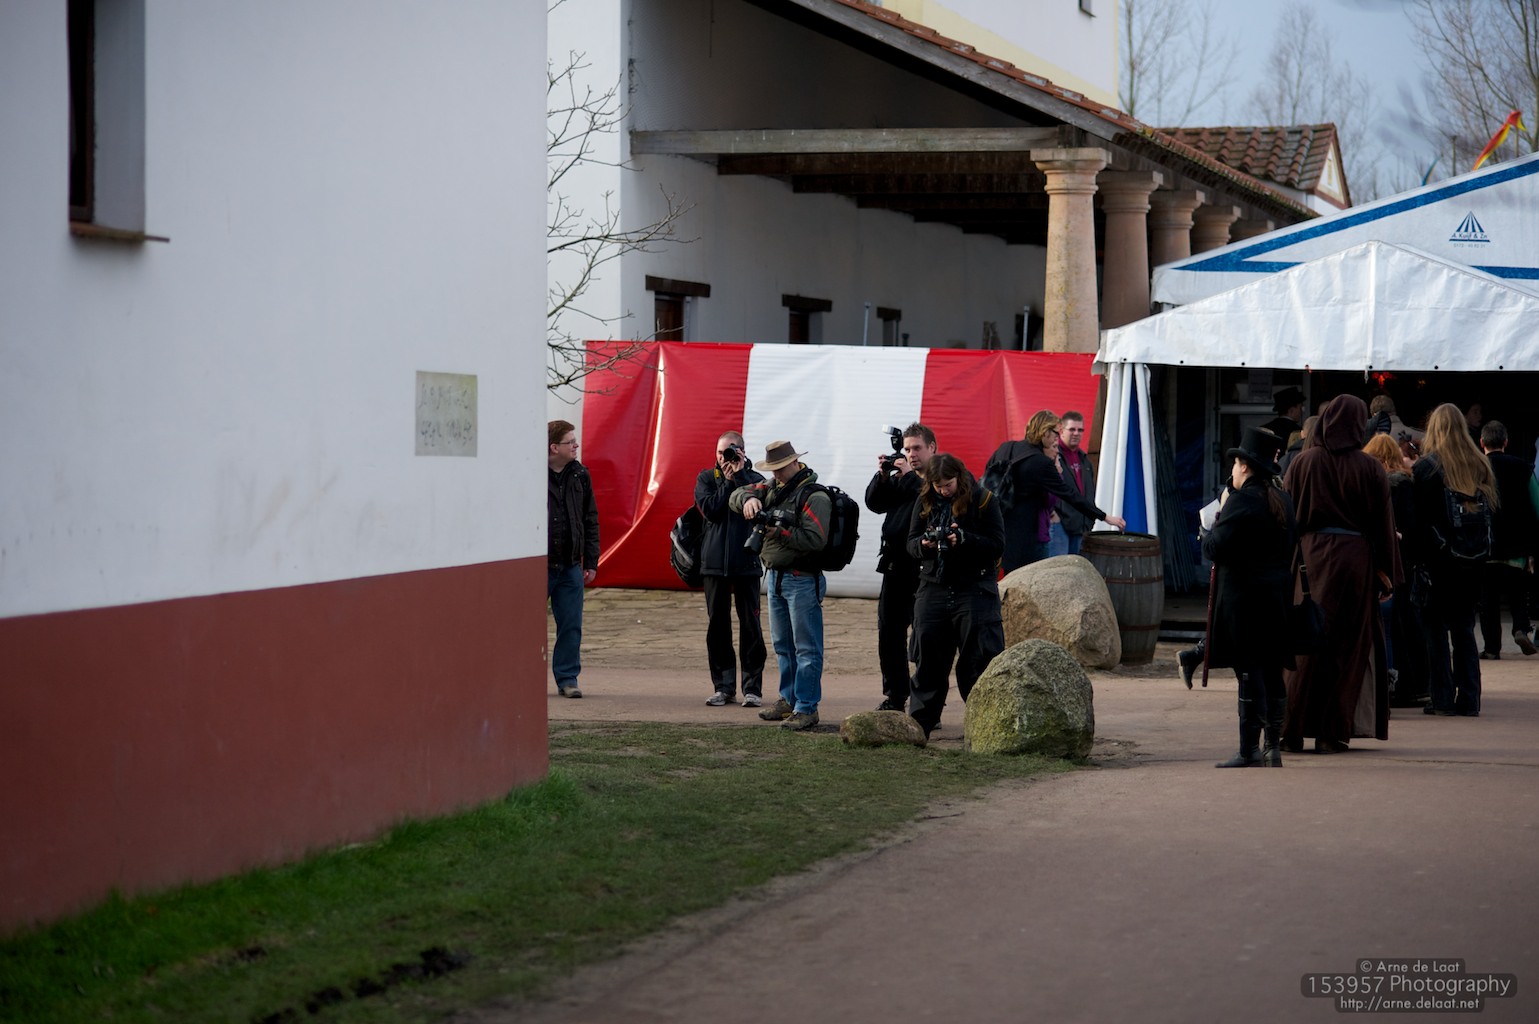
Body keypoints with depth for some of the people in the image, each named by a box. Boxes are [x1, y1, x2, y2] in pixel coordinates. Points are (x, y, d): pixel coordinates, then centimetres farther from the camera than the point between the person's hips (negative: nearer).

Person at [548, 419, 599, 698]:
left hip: (570, 567, 4)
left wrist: (591, 562, 9)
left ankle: (567, 678, 13)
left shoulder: (580, 475, 7)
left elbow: (590, 520, 13)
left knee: (571, 627, 4)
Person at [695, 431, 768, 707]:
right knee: (717, 625, 3)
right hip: (715, 561, 2)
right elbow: (709, 509, -6)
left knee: (750, 625, -3)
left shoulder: (754, 479, 6)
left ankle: (752, 687, 1)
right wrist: (728, 482, -6)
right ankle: (723, 686, 10)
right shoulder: (707, 478, 10)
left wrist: (739, 474, -10)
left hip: (746, 562, -2)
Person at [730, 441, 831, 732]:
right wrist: (748, 499, -14)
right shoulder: (773, 488, 11)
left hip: (802, 581, -9)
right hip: (775, 577, 9)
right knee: (782, 645, 17)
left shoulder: (814, 496, -13)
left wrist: (780, 531, -20)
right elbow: (736, 496, 9)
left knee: (806, 649, -5)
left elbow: (816, 540, -23)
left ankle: (806, 708, -4)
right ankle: (789, 700, 27)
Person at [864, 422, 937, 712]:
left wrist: (909, 476, -17)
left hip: (924, 569, -8)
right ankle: (894, 696, 18)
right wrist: (882, 476, -3)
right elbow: (874, 503, 11)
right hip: (895, 566, 8)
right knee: (889, 631, 10)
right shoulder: (899, 478, 16)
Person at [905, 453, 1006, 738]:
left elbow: (997, 544, -8)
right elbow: (911, 543, 7)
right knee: (928, 659, 6)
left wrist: (963, 539, -23)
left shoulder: (983, 500, -5)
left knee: (979, 660, -4)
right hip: (934, 589, 4)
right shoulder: (925, 502, 7)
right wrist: (923, 544, -16)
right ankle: (919, 723, 12)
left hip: (975, 589, -4)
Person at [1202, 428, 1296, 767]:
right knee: (1273, 673, 11)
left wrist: (1220, 516, -1)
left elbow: (1213, 549, -17)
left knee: (1249, 673, -8)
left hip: (1244, 598, -8)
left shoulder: (1241, 501, -15)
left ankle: (1249, 750, -8)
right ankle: (1274, 747, 14)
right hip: (1278, 596, 8)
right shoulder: (1283, 501, 12)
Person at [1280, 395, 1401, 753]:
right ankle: (1330, 732, 4)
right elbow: (1383, 522, -2)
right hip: (1354, 559, -1)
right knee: (1347, 644, 5)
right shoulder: (1369, 468, -4)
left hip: (1309, 556, 1)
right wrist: (1386, 572, 4)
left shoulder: (1303, 462, 0)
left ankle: (1293, 729, 7)